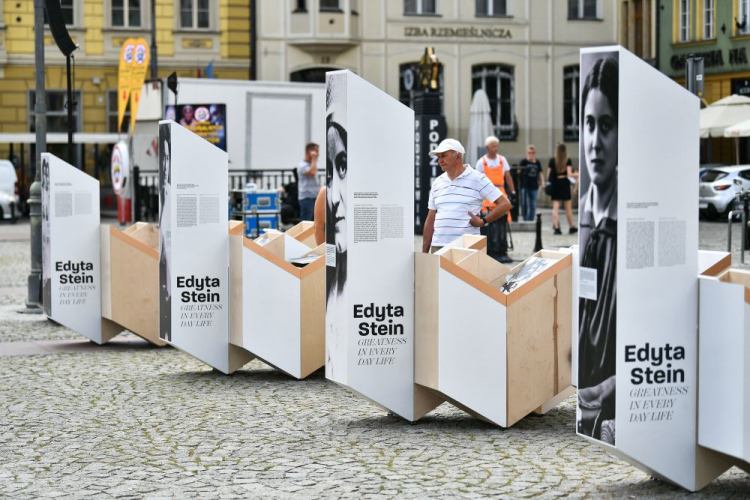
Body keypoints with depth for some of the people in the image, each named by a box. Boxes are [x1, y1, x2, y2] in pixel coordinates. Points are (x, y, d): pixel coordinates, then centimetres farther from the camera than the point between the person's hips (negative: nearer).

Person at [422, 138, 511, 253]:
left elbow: (505, 204, -3)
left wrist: (482, 221, -7)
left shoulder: (478, 179, 0)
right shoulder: (437, 183, 15)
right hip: (438, 246, 5)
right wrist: (424, 252, 14)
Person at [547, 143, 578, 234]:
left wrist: (548, 182, 16)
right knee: (568, 207, 10)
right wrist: (576, 175, 6)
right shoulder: (568, 161, -5)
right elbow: (569, 174, -12)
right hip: (564, 185, -1)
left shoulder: (552, 161, 1)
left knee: (555, 207, -1)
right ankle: (571, 228, 20)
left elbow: (548, 175, 2)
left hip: (554, 185, 1)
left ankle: (556, 227, -11)